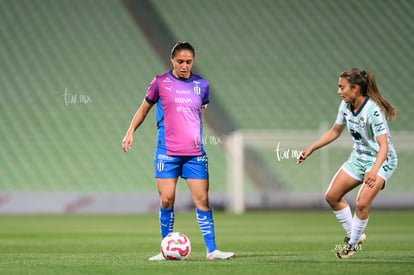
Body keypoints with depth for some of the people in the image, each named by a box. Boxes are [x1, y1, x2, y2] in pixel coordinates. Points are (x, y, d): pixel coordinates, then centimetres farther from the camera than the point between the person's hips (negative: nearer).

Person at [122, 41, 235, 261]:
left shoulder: (202, 85, 7)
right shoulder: (160, 82, 1)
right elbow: (144, 108, 12)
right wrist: (130, 132, 4)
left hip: (194, 152, 2)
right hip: (167, 151, -2)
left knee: (202, 199, -4)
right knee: (166, 200, -3)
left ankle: (212, 250, -3)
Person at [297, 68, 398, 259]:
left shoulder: (373, 111, -28)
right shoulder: (346, 106, -5)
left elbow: (383, 146, -35)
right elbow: (335, 131, 14)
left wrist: (374, 171, -51)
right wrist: (311, 149, 11)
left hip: (381, 160, -8)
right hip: (358, 158, 8)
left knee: (361, 203, -23)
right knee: (332, 196, 6)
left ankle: (353, 243, 1)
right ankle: (353, 235, 23)